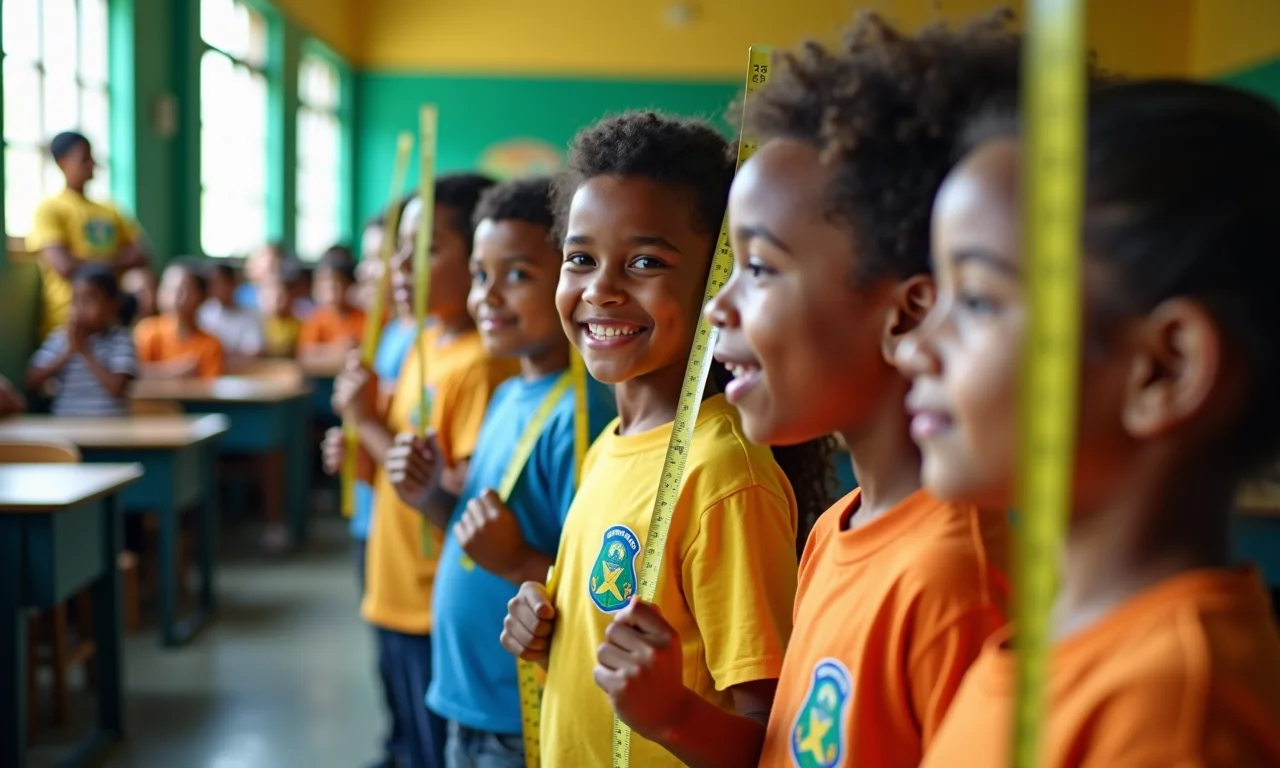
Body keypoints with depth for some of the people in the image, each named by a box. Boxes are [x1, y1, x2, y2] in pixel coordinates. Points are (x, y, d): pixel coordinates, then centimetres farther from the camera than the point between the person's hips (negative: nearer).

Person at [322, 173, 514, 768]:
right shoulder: (424, 345, 8)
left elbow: (465, 496, -24)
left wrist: (373, 425, -19)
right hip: (399, 596, 9)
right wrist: (364, 454, -1)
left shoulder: (482, 364, -20)